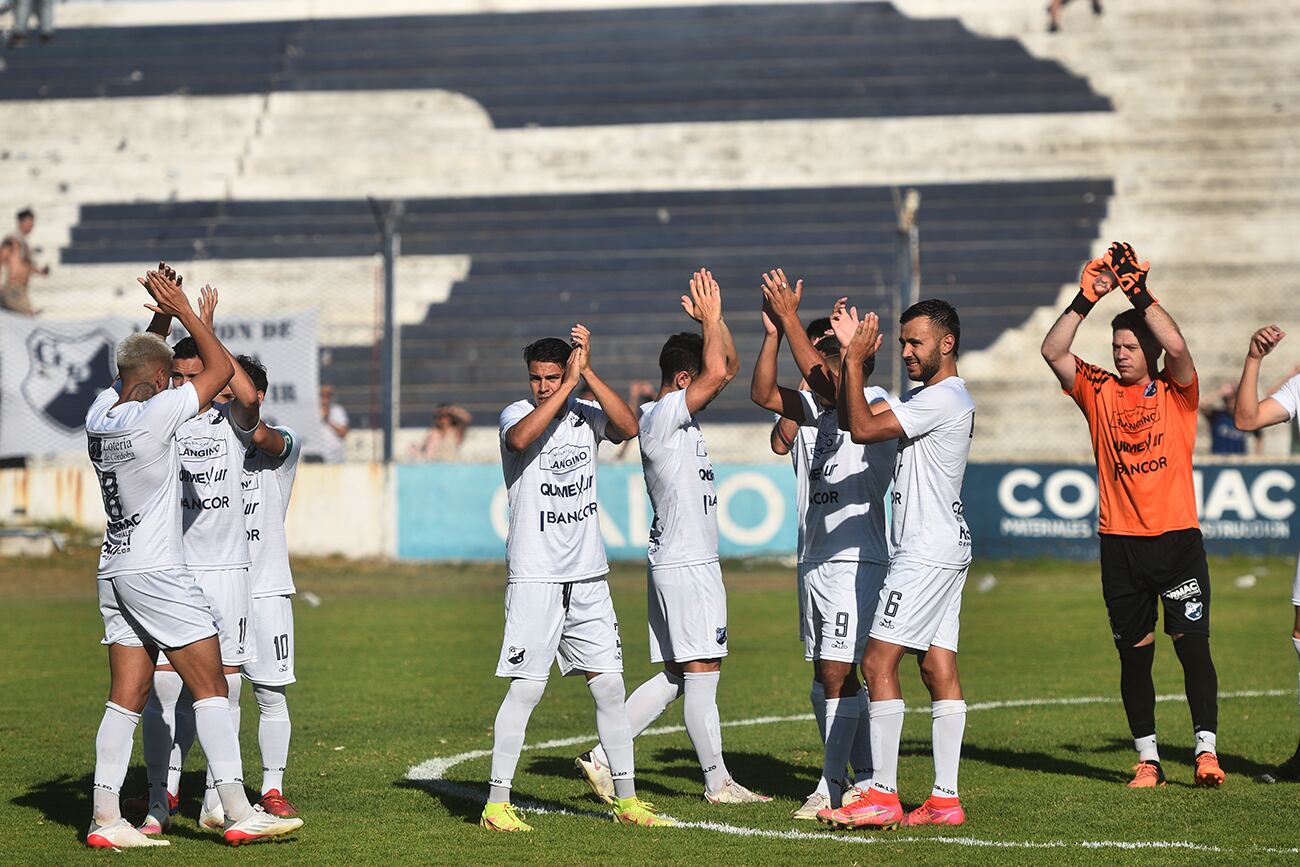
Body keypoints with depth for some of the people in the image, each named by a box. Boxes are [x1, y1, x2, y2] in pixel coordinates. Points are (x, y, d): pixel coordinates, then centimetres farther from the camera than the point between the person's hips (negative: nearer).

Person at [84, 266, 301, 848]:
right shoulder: (155, 414, -15)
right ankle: (238, 812, -7)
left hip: (114, 571, 8)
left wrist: (160, 317, 24)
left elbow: (135, 369, 29)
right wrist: (182, 311, 1)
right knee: (210, 687, -4)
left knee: (127, 697, 6)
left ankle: (105, 819, 1)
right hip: (158, 574, -8)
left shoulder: (100, 413, 6)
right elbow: (220, 369, -6)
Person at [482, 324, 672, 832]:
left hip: (588, 576, 4)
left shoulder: (586, 415, 7)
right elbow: (520, 437, -27)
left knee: (609, 686, 6)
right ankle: (497, 803, -2)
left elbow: (628, 427, -13)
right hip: (535, 576, -4)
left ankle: (626, 800, 14)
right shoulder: (518, 413, -3)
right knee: (526, 688, -7)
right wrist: (570, 384, -25)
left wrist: (588, 374, -18)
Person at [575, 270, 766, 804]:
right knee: (701, 674, -2)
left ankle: (601, 759, 10)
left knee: (673, 676, 10)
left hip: (683, 563, 10)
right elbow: (716, 373, -26)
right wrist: (711, 318, -14)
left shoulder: (676, 413, 14)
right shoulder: (663, 417, -14)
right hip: (685, 565, -10)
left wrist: (713, 319, 8)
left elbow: (729, 367, 21)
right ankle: (718, 782, 4)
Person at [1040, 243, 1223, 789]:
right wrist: (1087, 299, -10)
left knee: (1193, 645, -7)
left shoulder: (1176, 392, 3)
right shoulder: (1099, 392, 9)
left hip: (1177, 536, -2)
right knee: (1134, 653, 5)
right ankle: (1147, 758, 11)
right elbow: (1052, 352, -2)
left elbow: (1177, 348, -17)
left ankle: (1206, 750, -5)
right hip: (1119, 542, 3)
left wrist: (1140, 295, -15)